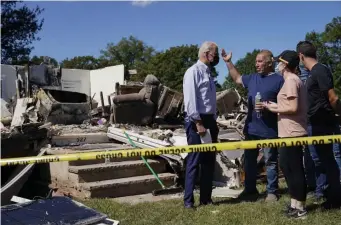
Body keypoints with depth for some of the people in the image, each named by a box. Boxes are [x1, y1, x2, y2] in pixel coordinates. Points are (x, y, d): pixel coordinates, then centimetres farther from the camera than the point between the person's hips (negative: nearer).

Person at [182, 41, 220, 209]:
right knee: (194, 161, -4)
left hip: (209, 120, 9)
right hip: (196, 121, -9)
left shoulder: (209, 73, 18)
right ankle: (188, 200, 5)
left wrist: (213, 122, 16)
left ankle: (206, 198, 21)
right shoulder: (194, 71, -9)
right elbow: (190, 99, -18)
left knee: (209, 161, 11)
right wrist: (198, 123, -21)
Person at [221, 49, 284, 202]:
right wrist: (228, 62, 22)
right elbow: (237, 78, 29)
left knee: (271, 161, 5)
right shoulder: (252, 78, 12)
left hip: (269, 130, -6)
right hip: (251, 128, 7)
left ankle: (272, 192, 17)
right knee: (249, 160, 13)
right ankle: (250, 190, 25)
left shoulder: (279, 80, -7)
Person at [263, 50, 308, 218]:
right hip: (291, 132, 11)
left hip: (292, 133, -11)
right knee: (287, 166, 16)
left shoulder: (290, 80, -15)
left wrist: (274, 109, -10)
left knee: (294, 169, -2)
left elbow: (293, 108, -22)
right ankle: (295, 203, 26)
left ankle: (300, 208, 8)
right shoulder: (294, 80, 17)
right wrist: (275, 105, 14)